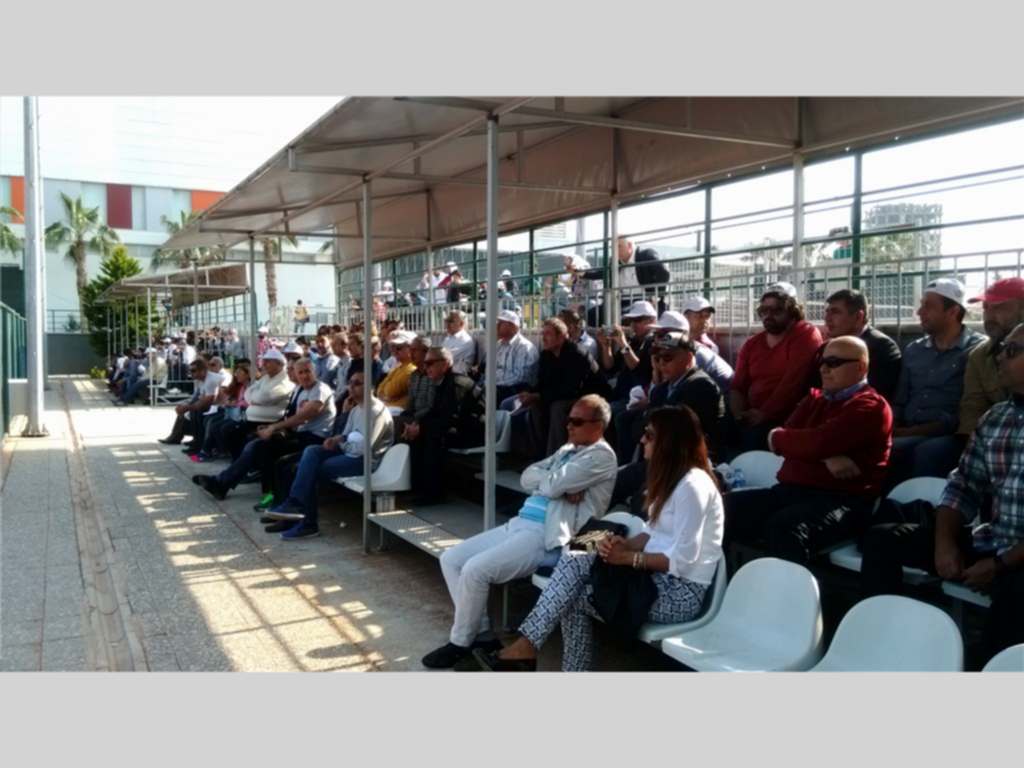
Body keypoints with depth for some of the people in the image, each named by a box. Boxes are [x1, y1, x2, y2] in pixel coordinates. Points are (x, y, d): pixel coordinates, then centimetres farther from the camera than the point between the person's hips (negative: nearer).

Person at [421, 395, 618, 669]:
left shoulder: (601, 456, -5)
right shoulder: (568, 449, 23)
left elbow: (553, 485, -18)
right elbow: (527, 477, 11)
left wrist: (543, 478, 4)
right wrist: (557, 485, -6)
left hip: (546, 537, -10)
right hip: (519, 523, 10)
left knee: (475, 570, -23)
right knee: (451, 559, 1)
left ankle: (461, 643, 0)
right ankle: (479, 634, 6)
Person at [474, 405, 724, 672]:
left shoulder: (693, 485, -19)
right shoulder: (671, 477, 14)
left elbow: (683, 559, -23)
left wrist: (628, 558, -18)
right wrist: (626, 544, -5)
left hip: (681, 592, -9)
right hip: (658, 575, 9)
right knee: (573, 562, -11)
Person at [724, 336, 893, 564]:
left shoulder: (870, 407, -3)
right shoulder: (814, 399, 22)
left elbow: (817, 443, -17)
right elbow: (784, 435, 6)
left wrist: (778, 438, 3)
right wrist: (827, 457, -12)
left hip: (840, 500, -7)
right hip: (790, 490, 7)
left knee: (784, 528, -37)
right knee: (724, 506, -13)